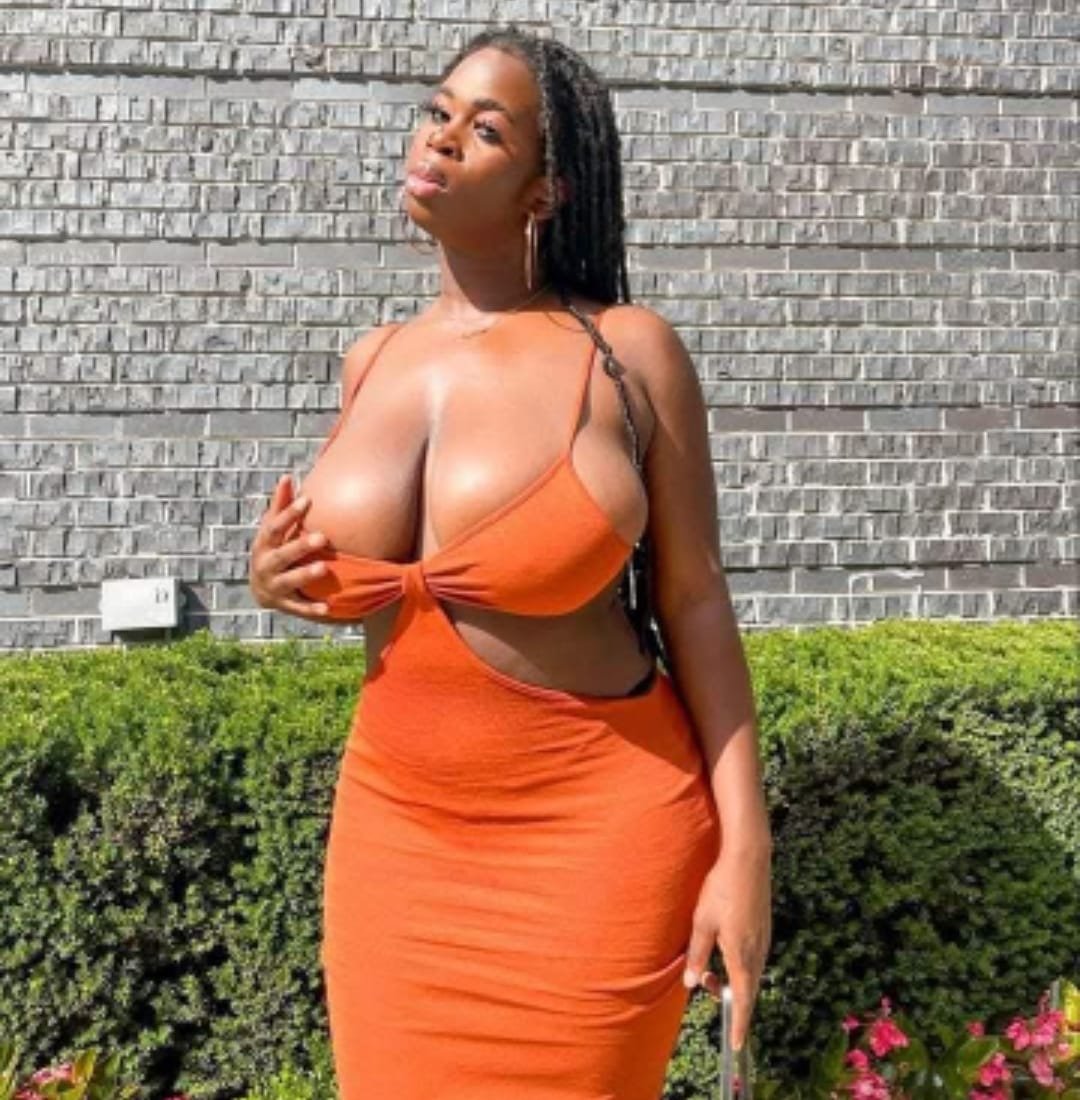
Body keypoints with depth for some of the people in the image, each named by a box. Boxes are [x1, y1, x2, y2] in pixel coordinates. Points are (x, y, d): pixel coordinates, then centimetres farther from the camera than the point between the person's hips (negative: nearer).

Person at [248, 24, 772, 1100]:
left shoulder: (628, 350, -10)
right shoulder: (373, 360, 4)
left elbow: (693, 597, -8)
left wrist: (745, 846, -10)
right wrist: (280, 579, -4)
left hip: (597, 828, -4)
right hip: (395, 827, 5)